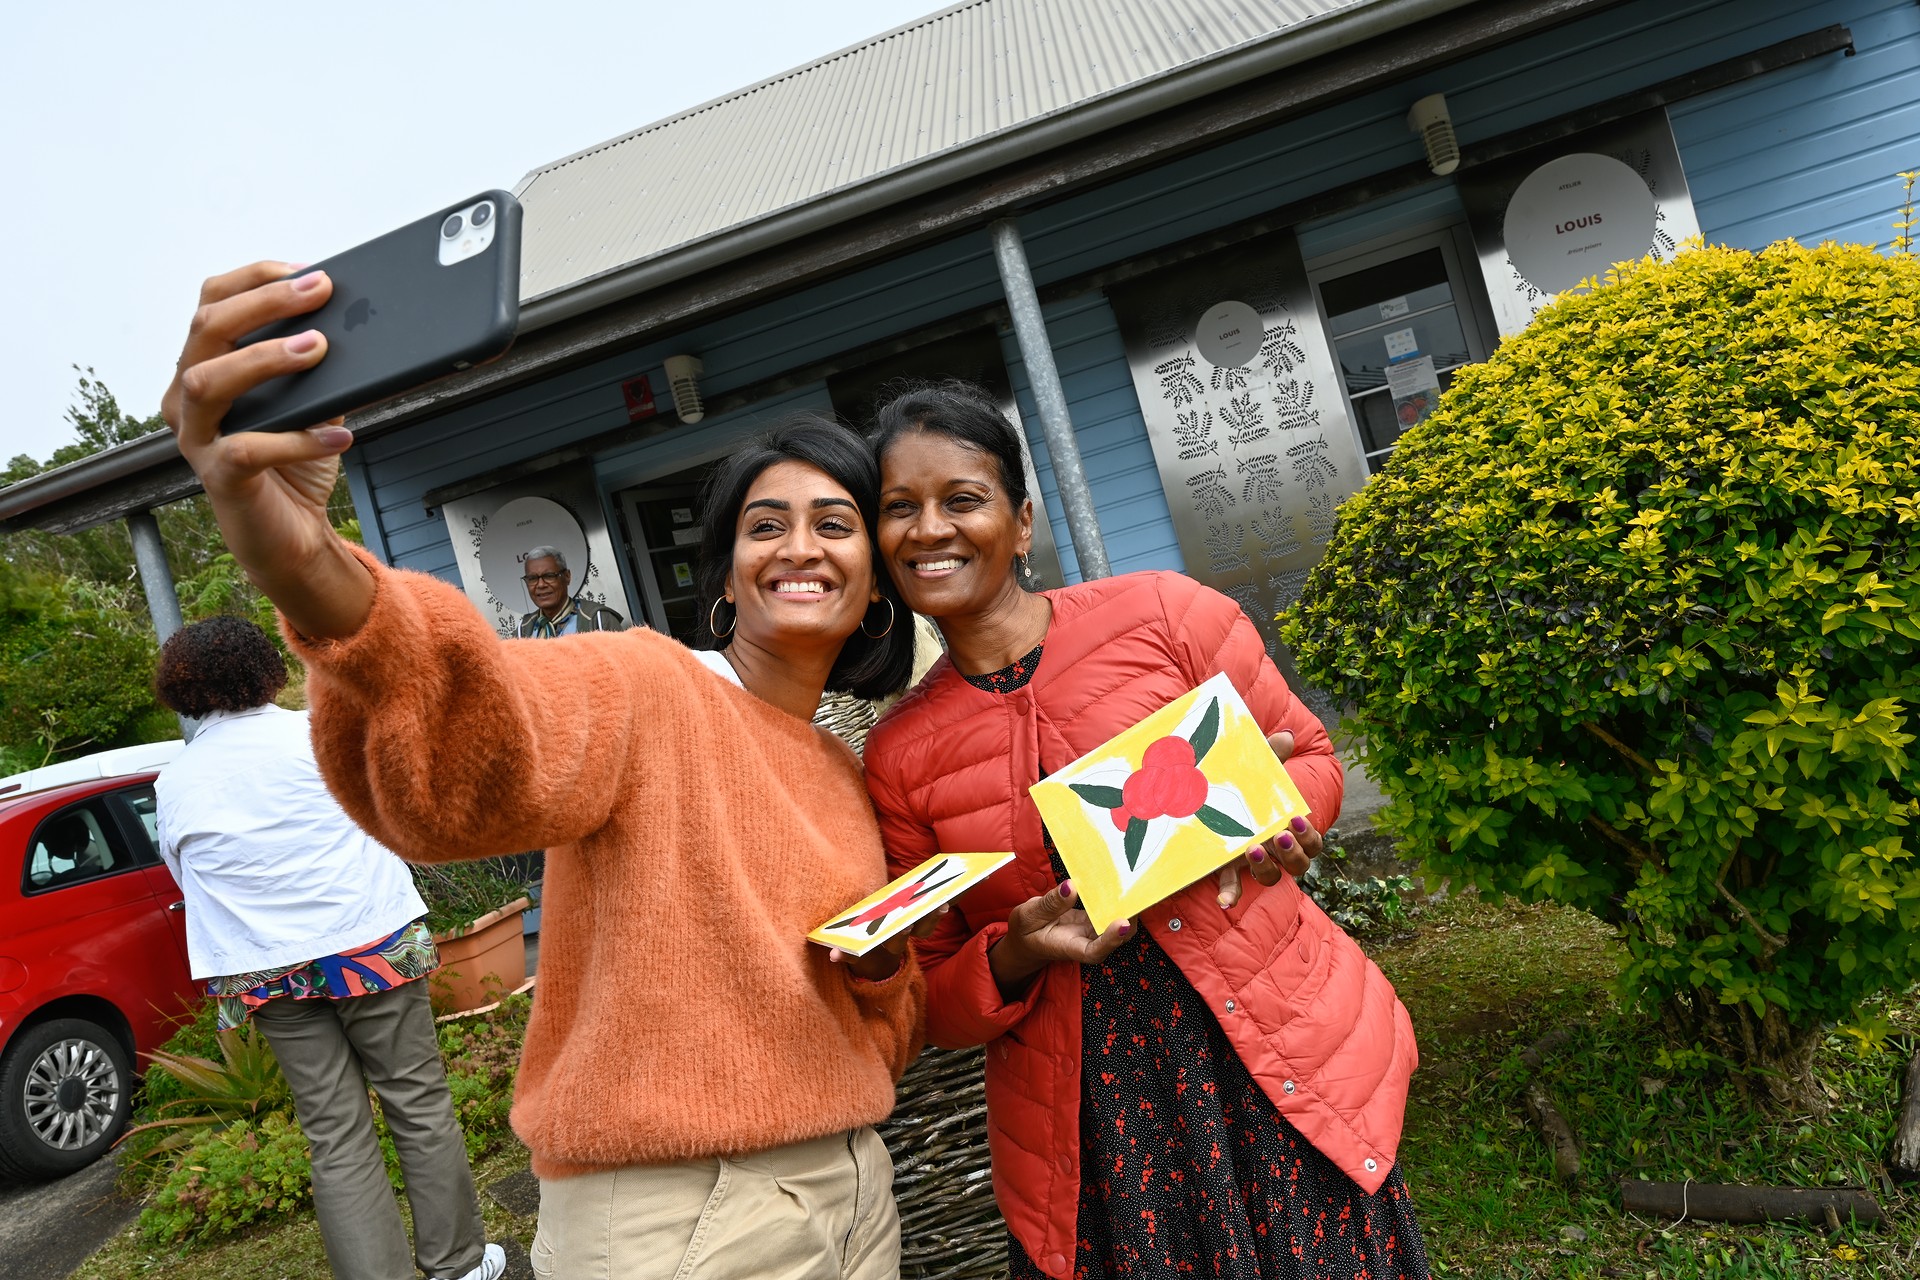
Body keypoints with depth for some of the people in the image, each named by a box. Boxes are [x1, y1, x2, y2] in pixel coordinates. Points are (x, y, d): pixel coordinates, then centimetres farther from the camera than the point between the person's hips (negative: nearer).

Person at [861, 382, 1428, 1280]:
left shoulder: (1166, 615, -6)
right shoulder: (899, 756, 0)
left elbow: (1311, 759, 7)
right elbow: (936, 1004, 7)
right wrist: (1015, 954, -14)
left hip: (1287, 1069, 0)